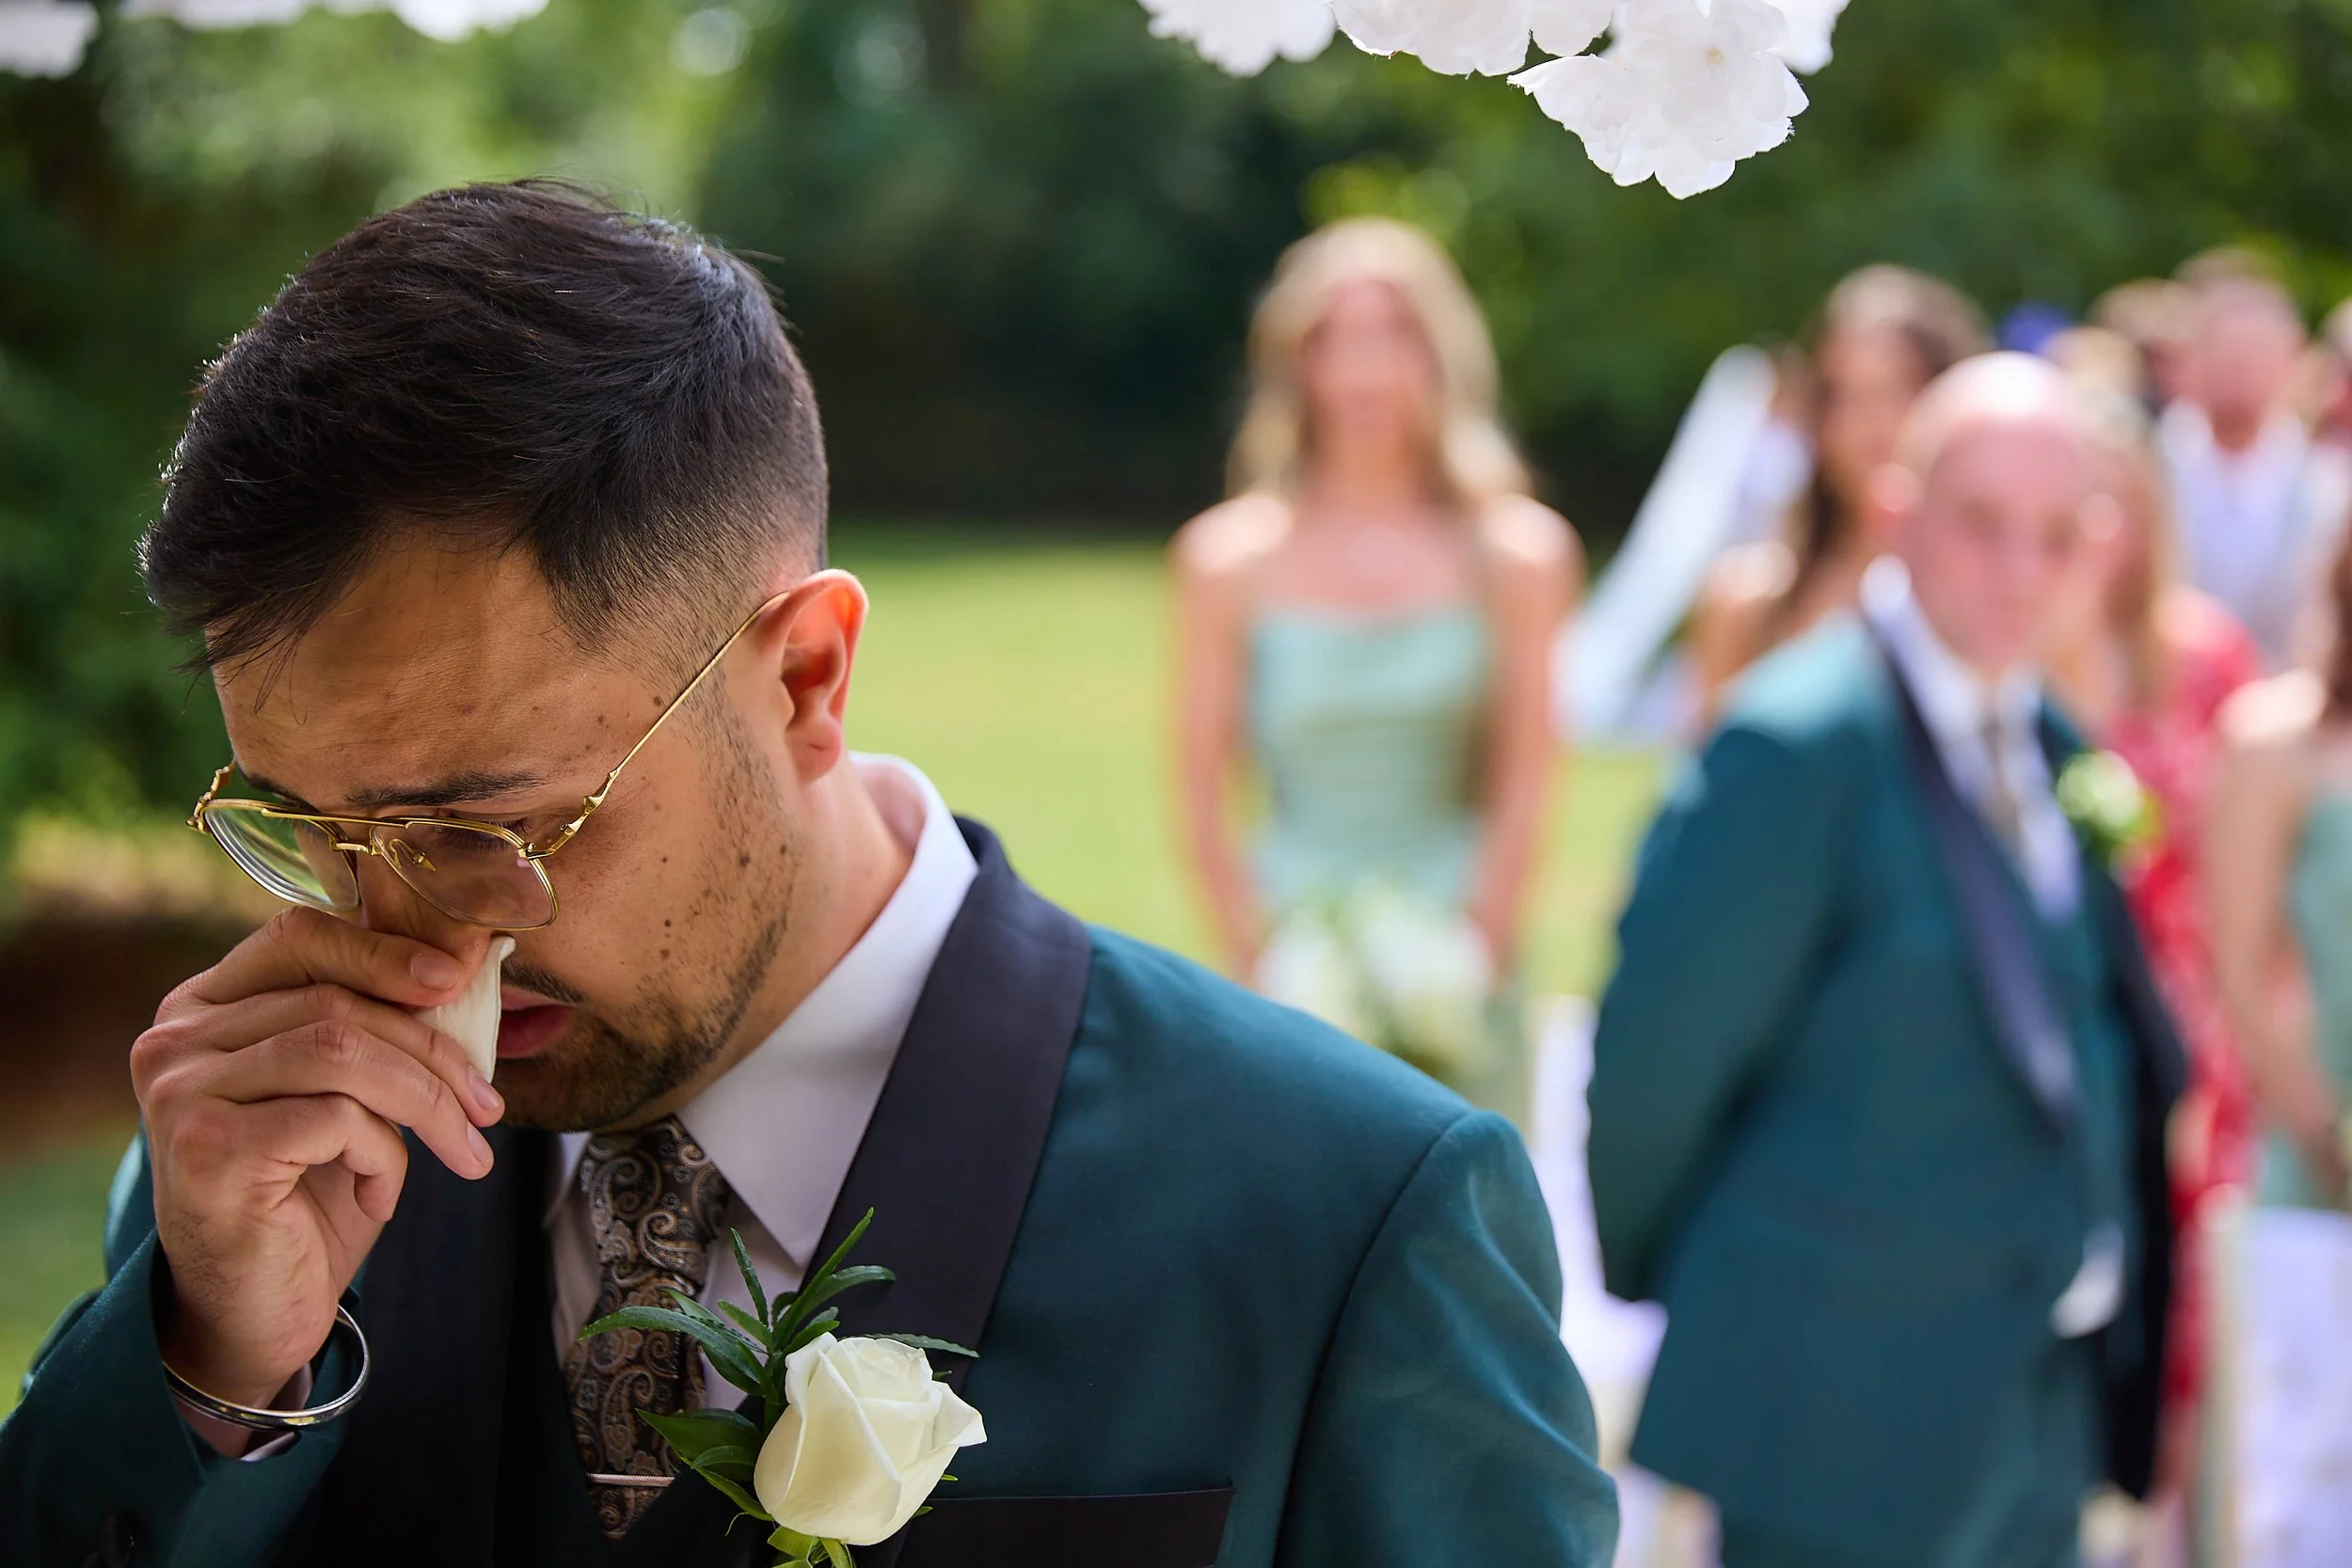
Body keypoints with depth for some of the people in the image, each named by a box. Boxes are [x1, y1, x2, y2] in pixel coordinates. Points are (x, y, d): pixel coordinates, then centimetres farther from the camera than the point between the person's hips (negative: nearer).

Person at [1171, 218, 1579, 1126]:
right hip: (1300, 951, 0)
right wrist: (1264, 963, -6)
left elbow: (1526, 783, 3)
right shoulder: (1228, 559, 2)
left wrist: (1474, 946, -7)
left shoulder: (1517, 556, 3)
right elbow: (1202, 794, 3)